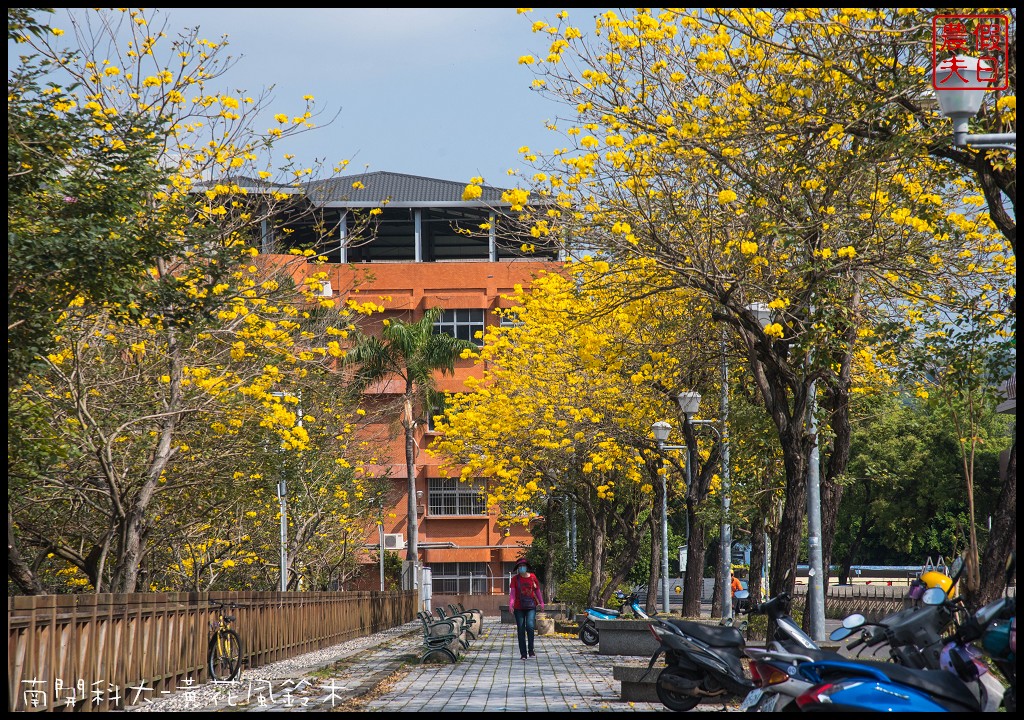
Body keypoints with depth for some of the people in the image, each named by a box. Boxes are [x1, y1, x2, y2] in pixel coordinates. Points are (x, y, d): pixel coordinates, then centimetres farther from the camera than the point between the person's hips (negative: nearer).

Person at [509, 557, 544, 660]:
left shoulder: (533, 577, 5)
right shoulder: (515, 578, 1)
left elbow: (537, 591, 13)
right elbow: (512, 592, -7)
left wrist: (541, 603, 5)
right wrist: (511, 603, -22)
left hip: (531, 607, 0)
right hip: (519, 608, 0)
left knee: (530, 626, -20)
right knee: (521, 630, 1)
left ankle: (531, 650, -8)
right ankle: (523, 654, 7)